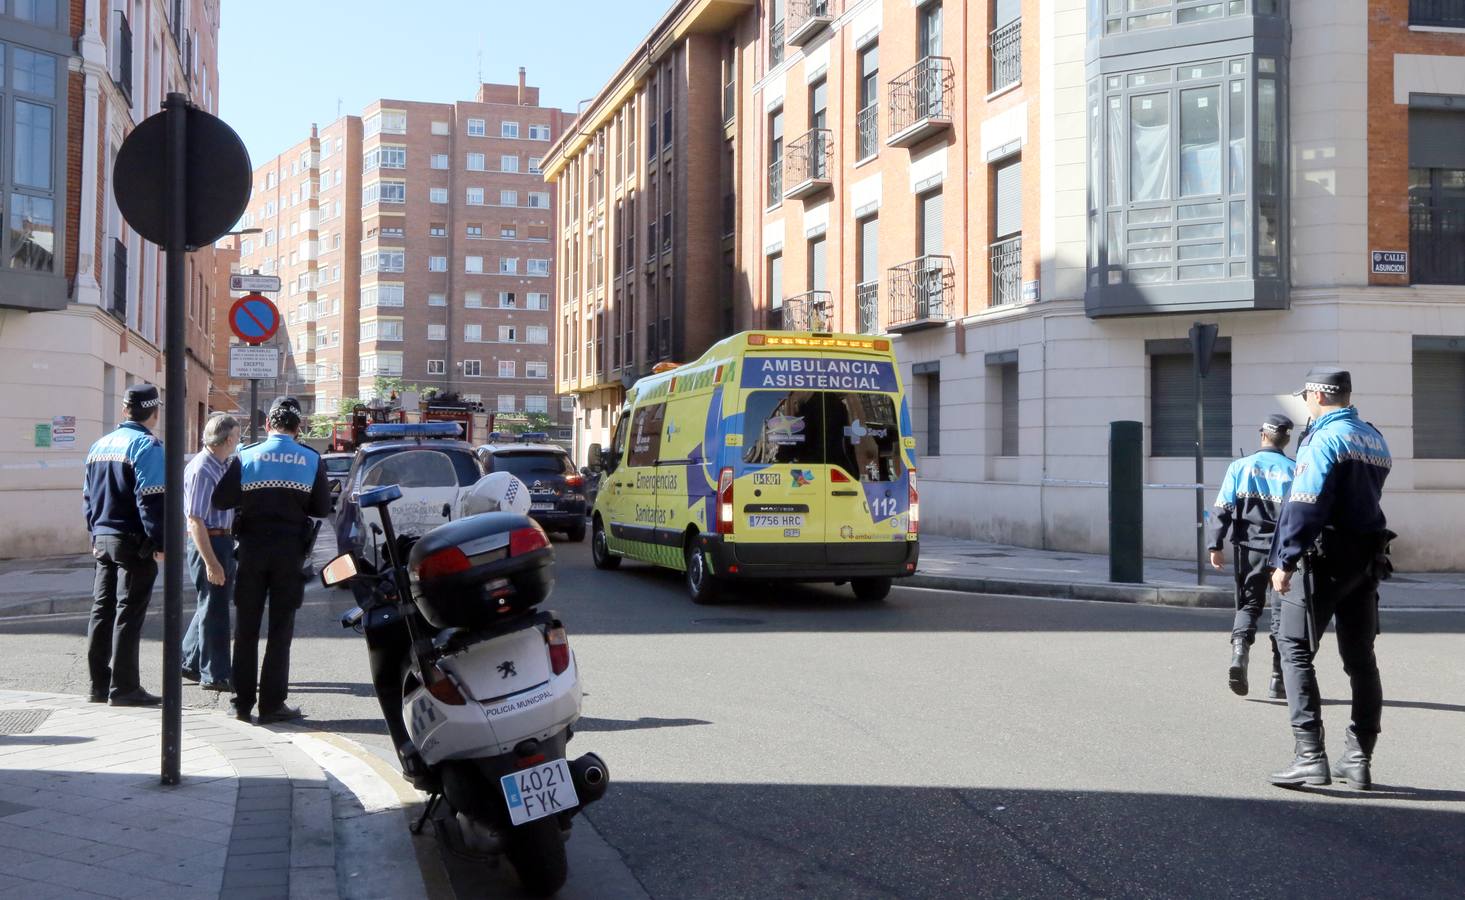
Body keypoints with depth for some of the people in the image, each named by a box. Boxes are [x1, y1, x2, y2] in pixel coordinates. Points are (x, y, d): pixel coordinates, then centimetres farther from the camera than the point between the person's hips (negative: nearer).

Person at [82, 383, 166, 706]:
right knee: (129, 613, -4)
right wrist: (161, 542, -15)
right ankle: (123, 688, -1)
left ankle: (99, 685, 16)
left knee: (102, 610, 11)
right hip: (134, 542, -7)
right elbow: (151, 499, -18)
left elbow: (88, 496, 17)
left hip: (102, 539, 8)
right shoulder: (147, 445, -12)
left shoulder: (99, 445, 14)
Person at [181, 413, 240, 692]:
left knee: (214, 604, 18)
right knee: (214, 609, -1)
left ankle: (189, 662, 30)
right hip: (208, 543, -10)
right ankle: (214, 675, 9)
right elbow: (195, 520, -23)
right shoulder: (201, 470, -19)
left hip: (223, 541, 10)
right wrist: (211, 562, -25)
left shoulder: (221, 466, 10)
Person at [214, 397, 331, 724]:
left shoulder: (246, 457, -3)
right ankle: (272, 704, 3)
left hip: (252, 548, 1)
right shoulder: (312, 460, -3)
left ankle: (243, 702, 12)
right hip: (290, 550, -1)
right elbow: (323, 508, 0)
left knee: (246, 628, 10)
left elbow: (221, 499, -4)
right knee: (280, 629, 5)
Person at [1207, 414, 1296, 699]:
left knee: (1248, 605, 12)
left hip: (1248, 549, 0)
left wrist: (1216, 545, 1)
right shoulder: (1294, 470, 0)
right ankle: (1278, 680, 9)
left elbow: (1223, 508, -3)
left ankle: (1240, 650, -15)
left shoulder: (1241, 466, 1)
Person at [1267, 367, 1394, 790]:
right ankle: (1358, 760, 15)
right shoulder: (1376, 440, 14)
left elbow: (1305, 505, -20)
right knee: (1360, 657, 11)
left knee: (1295, 649, -3)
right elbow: (1366, 496, 17)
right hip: (1369, 560, 8)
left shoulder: (1325, 439, -12)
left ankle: (1311, 756, -10)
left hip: (1327, 559, -8)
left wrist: (1285, 561, -19)